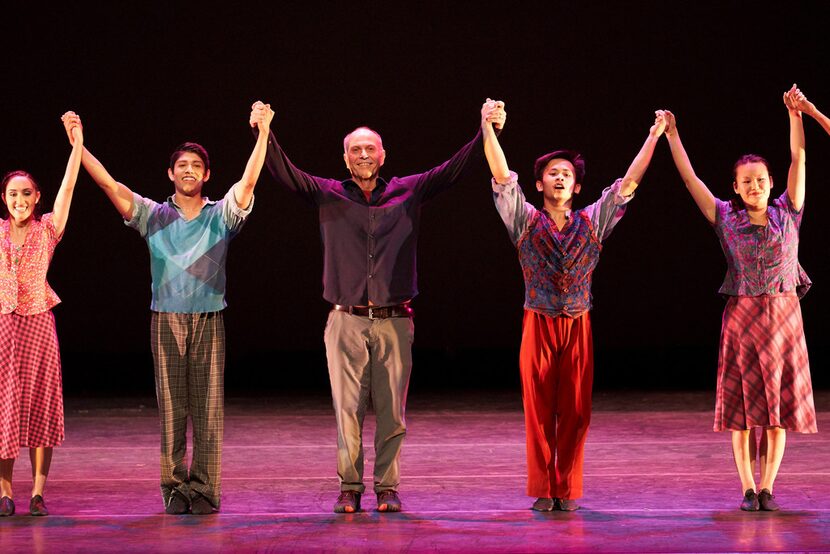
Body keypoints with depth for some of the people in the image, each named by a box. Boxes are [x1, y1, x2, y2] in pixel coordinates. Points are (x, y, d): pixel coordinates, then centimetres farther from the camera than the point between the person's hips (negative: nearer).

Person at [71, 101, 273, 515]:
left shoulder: (220, 215, 7)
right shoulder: (154, 216, 9)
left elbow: (248, 181, -9)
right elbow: (109, 184, 1)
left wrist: (262, 134, -22)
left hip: (208, 321, -1)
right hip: (166, 321, 1)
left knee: (208, 409, -2)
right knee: (171, 409, 2)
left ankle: (204, 489, 2)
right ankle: (174, 488, 7)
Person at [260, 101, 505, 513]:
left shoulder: (408, 192, 7)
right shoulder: (329, 196, 6)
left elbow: (453, 170, 1)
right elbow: (286, 174, -5)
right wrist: (265, 136, -20)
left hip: (394, 321, 0)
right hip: (346, 321, 0)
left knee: (391, 410, 3)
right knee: (347, 409, 1)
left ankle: (387, 487, 11)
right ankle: (349, 487, 8)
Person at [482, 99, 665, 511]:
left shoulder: (592, 222, 7)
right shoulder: (526, 222, 4)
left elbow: (628, 183, 5)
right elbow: (502, 177, -5)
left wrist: (654, 135, 2)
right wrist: (487, 126, -14)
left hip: (577, 325, 1)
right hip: (538, 323, -1)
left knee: (574, 412, 2)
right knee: (538, 411, 1)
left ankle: (567, 491, 9)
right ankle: (542, 491, 7)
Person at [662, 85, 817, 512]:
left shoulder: (787, 212, 4)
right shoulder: (726, 218, 2)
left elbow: (798, 157, -3)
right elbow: (690, 178, 0)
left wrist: (795, 114, -10)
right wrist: (672, 136, -4)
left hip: (784, 316, 1)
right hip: (741, 315, -1)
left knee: (779, 406, 2)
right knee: (742, 405, 0)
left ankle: (767, 487, 8)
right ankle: (748, 488, 7)